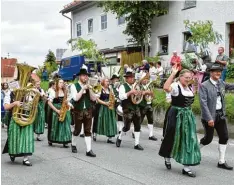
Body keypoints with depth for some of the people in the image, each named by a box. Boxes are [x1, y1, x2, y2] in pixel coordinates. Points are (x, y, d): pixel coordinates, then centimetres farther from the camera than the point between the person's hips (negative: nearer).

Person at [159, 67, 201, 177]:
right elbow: (166, 87, -36)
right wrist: (173, 74, -34)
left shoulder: (189, 88, 11)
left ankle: (186, 167, 7)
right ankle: (167, 157, 34)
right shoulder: (175, 86, -12)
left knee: (188, 139, 3)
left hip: (188, 116, 7)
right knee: (172, 137, 5)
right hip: (176, 115, -7)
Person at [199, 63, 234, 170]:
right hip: (209, 116, -7)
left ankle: (221, 162, 16)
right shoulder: (204, 86, -13)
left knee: (224, 137, 6)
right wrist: (209, 118, -23)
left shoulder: (221, 83, 7)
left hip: (221, 115, 7)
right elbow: (203, 103, -19)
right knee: (208, 138, 2)